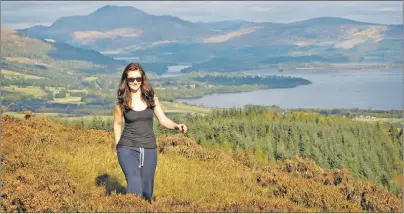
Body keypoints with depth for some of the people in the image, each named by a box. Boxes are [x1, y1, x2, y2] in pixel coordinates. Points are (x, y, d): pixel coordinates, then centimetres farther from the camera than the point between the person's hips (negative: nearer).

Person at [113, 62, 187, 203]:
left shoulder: (151, 97, 2)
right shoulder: (121, 101, -3)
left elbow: (163, 120, 2)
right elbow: (117, 124, 9)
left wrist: (177, 126, -17)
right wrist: (118, 147, 8)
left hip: (149, 149, 3)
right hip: (128, 147, -3)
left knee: (146, 189, 7)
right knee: (135, 183, -22)